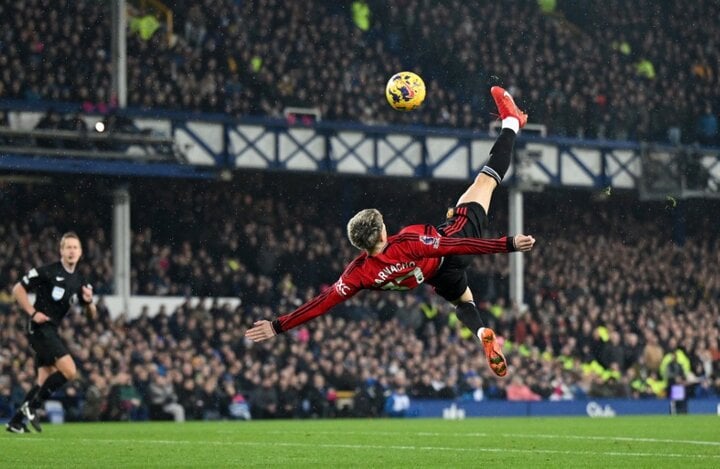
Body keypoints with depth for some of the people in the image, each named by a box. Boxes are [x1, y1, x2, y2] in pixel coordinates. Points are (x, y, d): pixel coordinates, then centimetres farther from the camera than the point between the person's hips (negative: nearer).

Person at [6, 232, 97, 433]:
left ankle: (16, 421, 15)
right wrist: (32, 312, -14)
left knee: (46, 380, 9)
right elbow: (18, 289, -6)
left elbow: (92, 315, 14)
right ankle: (31, 406, -8)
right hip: (40, 328, -8)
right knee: (69, 371, -17)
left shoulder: (80, 281, 11)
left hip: (52, 331, 8)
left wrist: (89, 302, -8)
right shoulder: (47, 271, -10)